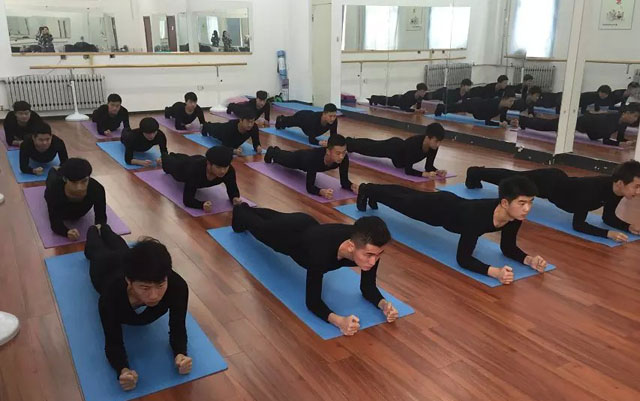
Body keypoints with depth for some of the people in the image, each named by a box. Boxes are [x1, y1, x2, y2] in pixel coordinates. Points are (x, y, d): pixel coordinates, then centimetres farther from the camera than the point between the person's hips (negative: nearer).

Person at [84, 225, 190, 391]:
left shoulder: (177, 286, -48)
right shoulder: (112, 293, -50)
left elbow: (177, 328, -33)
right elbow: (113, 343, -39)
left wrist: (180, 354, -53)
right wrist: (123, 370, -60)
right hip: (106, 267, -1)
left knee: (119, 247, 37)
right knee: (98, 251, 35)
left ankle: (103, 228, 67)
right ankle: (94, 230, 66)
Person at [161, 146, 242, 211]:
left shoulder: (230, 171, -44)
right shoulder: (195, 169, -52)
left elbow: (232, 190, -30)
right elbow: (187, 199, -50)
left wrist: (235, 199, -53)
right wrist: (202, 205, -69)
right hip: (182, 166, -3)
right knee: (170, 164, 35)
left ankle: (173, 155, 73)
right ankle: (162, 157, 70)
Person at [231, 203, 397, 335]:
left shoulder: (369, 246, -38)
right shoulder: (322, 252, -52)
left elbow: (368, 288, -24)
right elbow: (312, 301, -44)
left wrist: (383, 304, -45)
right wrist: (339, 320, -62)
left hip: (308, 227, 5)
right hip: (287, 233, -4)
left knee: (276, 217, 38)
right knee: (259, 227, 33)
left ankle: (248, 209, 72)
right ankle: (240, 212, 68)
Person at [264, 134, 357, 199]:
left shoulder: (344, 158, -42)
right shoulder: (314, 157, -54)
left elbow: (344, 181, -31)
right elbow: (309, 186, -52)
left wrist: (352, 186, -54)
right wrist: (322, 191, -73)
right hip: (300, 158, -4)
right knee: (283, 158, 33)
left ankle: (276, 150, 72)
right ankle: (271, 151, 68)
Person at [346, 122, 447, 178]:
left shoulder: (434, 145, -28)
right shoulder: (413, 144, -46)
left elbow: (429, 166, -18)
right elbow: (408, 170, -44)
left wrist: (437, 171, -38)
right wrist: (425, 174, -56)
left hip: (400, 146, 6)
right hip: (392, 148, -6)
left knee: (372, 144, 33)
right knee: (366, 147, 23)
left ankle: (351, 141, 63)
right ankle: (346, 143, 53)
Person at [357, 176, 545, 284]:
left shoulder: (516, 216, -29)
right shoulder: (478, 215, -49)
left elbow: (508, 248, -13)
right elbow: (463, 258, -44)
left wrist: (529, 259, -32)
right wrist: (494, 271, -59)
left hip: (454, 204, 6)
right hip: (438, 208, -6)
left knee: (410, 195, 32)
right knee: (402, 201, 24)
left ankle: (373, 192, 62)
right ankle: (367, 190, 55)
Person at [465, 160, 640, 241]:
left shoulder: (617, 190, -19)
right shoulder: (594, 190, -44)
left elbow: (608, 217, -3)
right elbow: (578, 224, -40)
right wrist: (608, 234, -49)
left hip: (560, 181, 7)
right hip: (548, 183, -7)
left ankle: (478, 173, 54)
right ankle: (475, 174, 46)